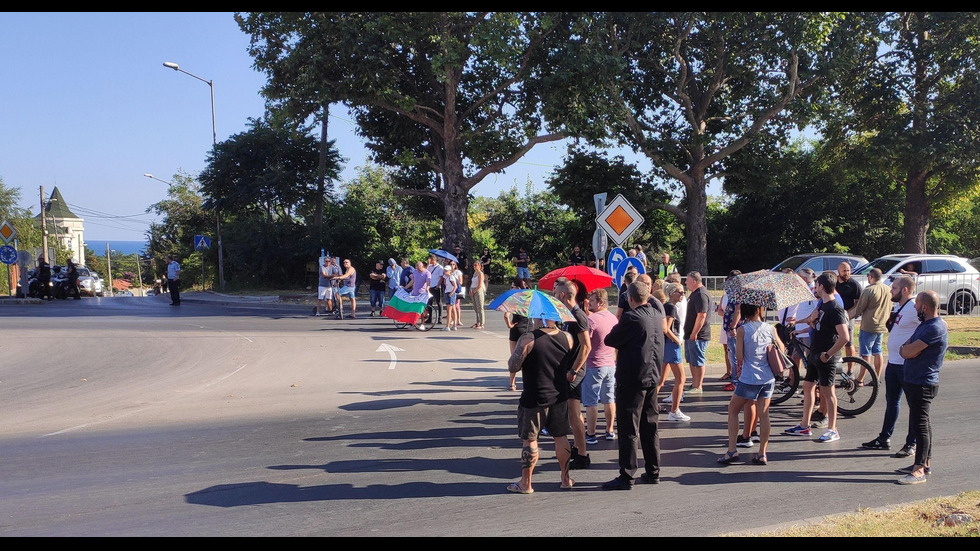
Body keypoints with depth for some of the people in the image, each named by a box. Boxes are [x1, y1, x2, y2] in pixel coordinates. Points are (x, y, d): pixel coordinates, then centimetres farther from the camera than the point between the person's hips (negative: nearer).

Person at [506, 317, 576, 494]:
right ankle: (566, 479, 25)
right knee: (561, 437, 17)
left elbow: (513, 366, -14)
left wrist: (511, 359, 6)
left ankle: (526, 483, 13)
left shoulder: (528, 339, -18)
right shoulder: (567, 338, -3)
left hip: (534, 400, -4)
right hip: (560, 398, 5)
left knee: (529, 440, 6)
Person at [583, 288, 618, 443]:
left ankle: (590, 435, 3)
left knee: (591, 402, 0)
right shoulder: (613, 318, 7)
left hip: (593, 366, -7)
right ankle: (610, 431, 22)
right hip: (610, 365, 7)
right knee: (609, 399, 14)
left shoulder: (591, 319, -18)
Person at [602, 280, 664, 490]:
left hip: (632, 379, -8)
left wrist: (616, 330, 7)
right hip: (652, 376, 8)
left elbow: (610, 340, -11)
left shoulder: (631, 317, -18)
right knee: (650, 426, 15)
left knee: (628, 428, -3)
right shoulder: (657, 316, 6)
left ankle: (626, 476, 0)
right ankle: (653, 471, 22)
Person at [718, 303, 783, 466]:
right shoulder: (770, 328, 0)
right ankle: (762, 454, 10)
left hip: (748, 379, -3)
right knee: (763, 414, 9)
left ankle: (732, 449, 5)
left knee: (733, 411, 11)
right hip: (768, 379, 4)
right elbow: (782, 350, 13)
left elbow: (739, 356, -13)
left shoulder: (742, 330, -11)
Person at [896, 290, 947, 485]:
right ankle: (926, 463, 26)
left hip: (923, 384, -10)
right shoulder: (925, 324, 13)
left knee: (919, 424, -8)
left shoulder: (935, 328, -21)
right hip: (915, 381, 10)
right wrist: (908, 350, -3)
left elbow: (909, 351, -23)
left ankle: (919, 471, -6)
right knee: (922, 423, 16)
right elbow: (905, 350, 17)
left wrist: (906, 349, -3)